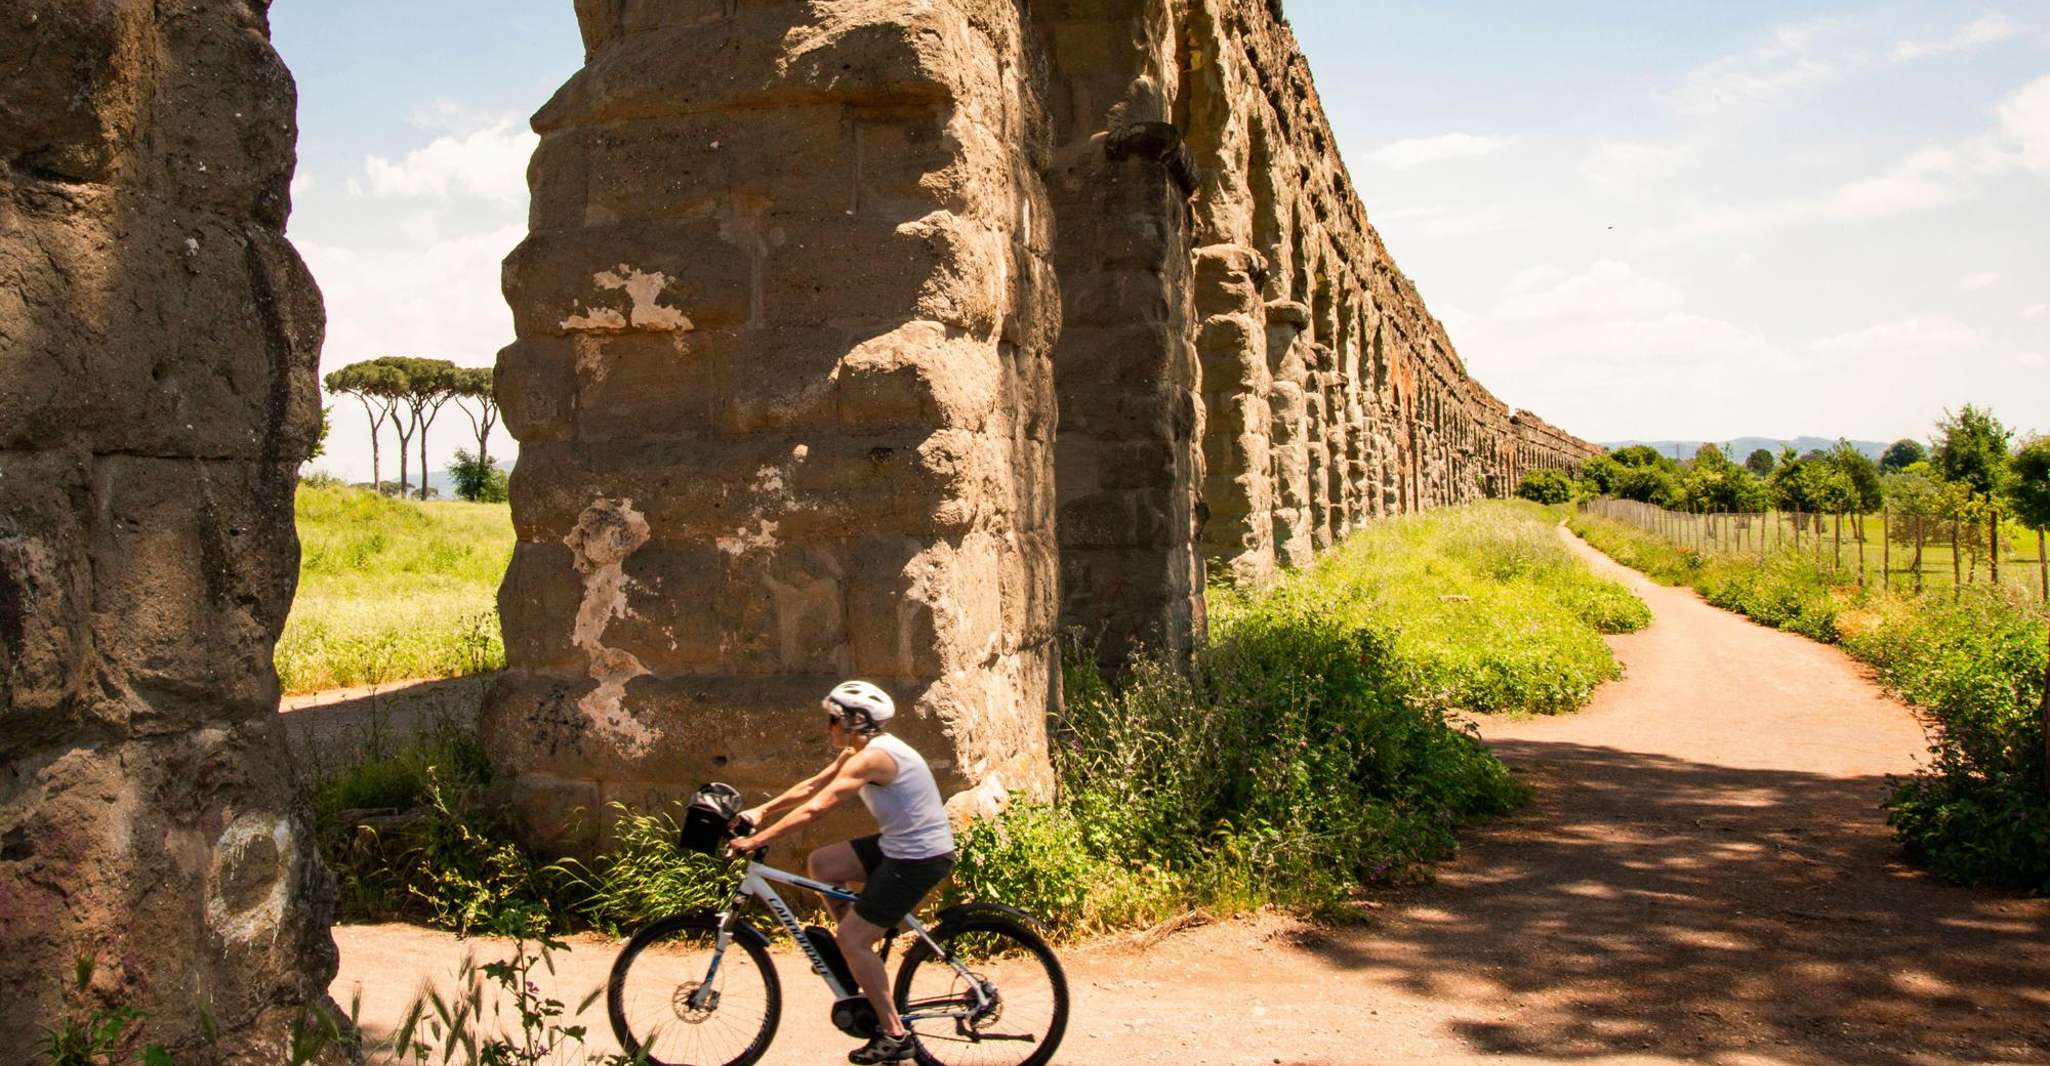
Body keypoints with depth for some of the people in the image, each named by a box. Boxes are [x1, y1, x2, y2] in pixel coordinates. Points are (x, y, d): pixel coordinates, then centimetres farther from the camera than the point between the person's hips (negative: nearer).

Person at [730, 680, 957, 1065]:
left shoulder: (872, 757, -22)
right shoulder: (859, 750, 9)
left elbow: (814, 809, -25)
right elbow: (811, 786, 15)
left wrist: (756, 840, -22)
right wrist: (762, 811, 11)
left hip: (919, 859, -10)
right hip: (899, 846, 10)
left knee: (852, 939, -5)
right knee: (820, 863, 10)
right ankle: (858, 951, 21)